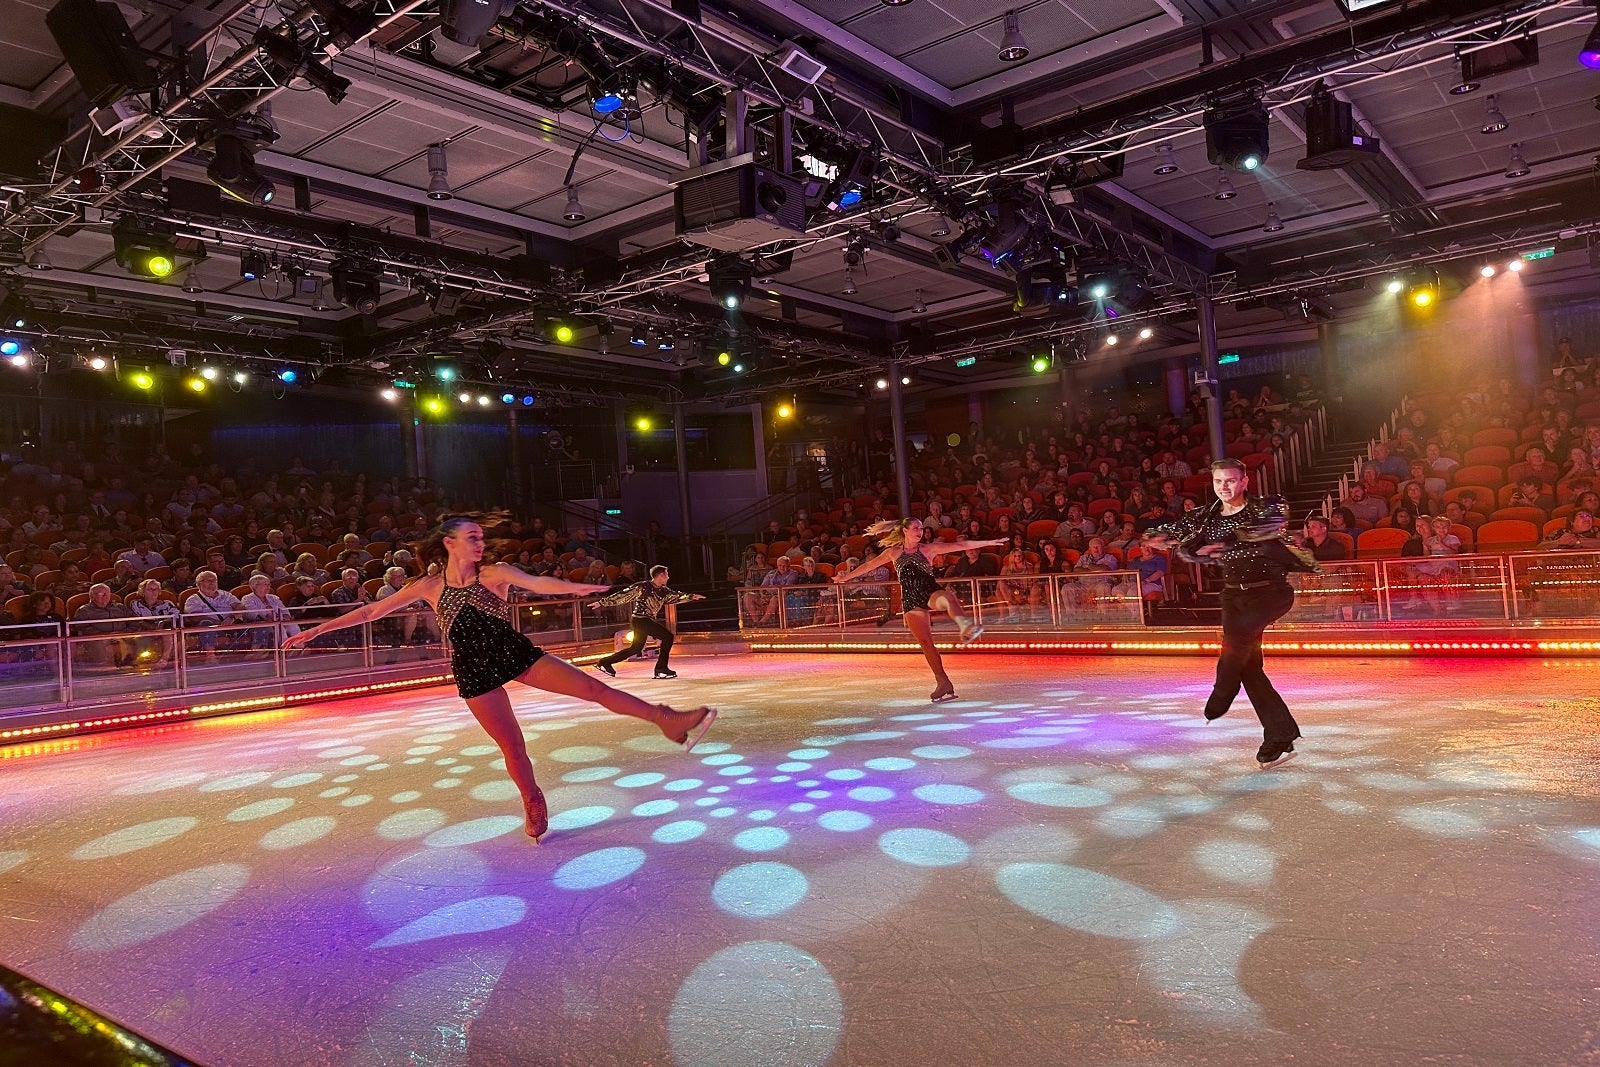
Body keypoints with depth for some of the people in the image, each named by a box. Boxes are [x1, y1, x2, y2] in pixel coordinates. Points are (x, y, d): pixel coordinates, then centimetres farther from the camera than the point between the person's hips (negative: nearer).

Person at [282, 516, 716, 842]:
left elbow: (537, 584, -19)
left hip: (516, 653, 0)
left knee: (594, 688, -10)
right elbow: (372, 610, 5)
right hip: (475, 671, 1)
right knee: (511, 745, 4)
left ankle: (666, 719, -3)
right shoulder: (429, 586, 0)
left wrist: (580, 588, -37)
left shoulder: (495, 573, -4)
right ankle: (534, 805, 27)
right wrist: (315, 630, 5)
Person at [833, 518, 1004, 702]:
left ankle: (964, 625, -69)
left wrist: (988, 543, -3)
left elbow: (960, 546, 3)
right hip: (910, 600, 2)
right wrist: (846, 576, 28)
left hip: (930, 592, -2)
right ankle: (943, 683, 7)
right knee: (925, 642, 0)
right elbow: (869, 565, 23)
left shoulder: (929, 548, 8)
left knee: (947, 597, -38)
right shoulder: (893, 553, 13)